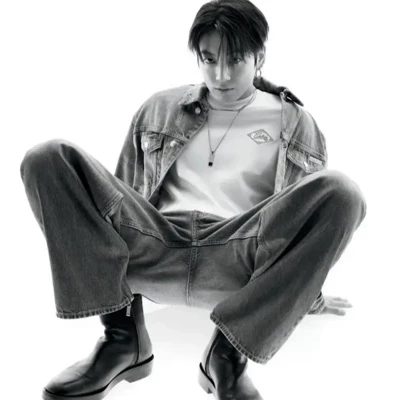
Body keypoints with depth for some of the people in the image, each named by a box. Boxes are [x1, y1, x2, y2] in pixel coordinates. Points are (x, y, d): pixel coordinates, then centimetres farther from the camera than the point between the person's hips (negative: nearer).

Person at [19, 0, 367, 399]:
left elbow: (312, 213, 21)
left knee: (341, 192, -28)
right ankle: (122, 334, -19)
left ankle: (230, 350, -23)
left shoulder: (294, 122, 15)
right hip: (154, 251, 2)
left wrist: (307, 293, 24)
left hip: (238, 262, -1)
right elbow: (124, 194, 26)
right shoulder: (159, 109, 20)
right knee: (49, 158, -16)